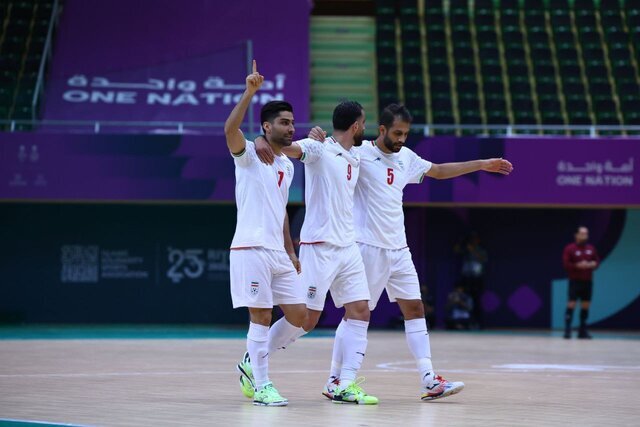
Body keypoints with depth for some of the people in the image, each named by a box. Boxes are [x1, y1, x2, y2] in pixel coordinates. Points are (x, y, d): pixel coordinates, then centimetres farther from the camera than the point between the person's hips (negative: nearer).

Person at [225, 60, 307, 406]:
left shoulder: (287, 166, 18)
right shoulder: (250, 154, -3)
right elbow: (230, 129, -25)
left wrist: (291, 253, 22)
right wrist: (249, 92, -32)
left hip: (278, 253, 7)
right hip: (251, 248, -7)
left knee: (299, 315, 4)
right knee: (261, 316, -6)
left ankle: (252, 363, 20)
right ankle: (261, 387, 2)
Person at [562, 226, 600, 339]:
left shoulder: (591, 248, 10)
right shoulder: (570, 249, -4)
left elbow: (597, 261, 15)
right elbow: (566, 264, -9)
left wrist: (593, 264, -7)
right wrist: (578, 266, -19)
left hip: (588, 281, 5)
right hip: (575, 281, -5)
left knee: (586, 306, 5)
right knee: (571, 304, -10)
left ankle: (582, 331, 11)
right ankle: (567, 330, -10)